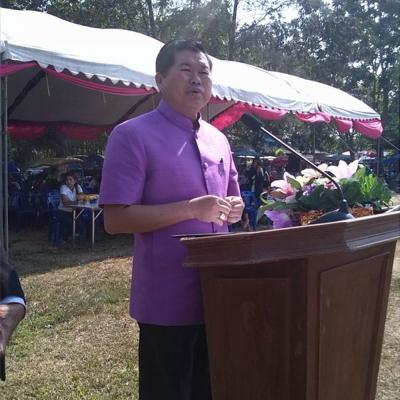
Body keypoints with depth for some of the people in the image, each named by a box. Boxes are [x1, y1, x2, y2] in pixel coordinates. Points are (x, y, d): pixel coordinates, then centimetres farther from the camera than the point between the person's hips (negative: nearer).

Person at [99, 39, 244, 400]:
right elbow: (115, 219, -17)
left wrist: (234, 209, -4)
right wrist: (191, 209, -22)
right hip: (168, 301, -7)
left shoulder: (218, 140, 10)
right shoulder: (132, 135, -11)